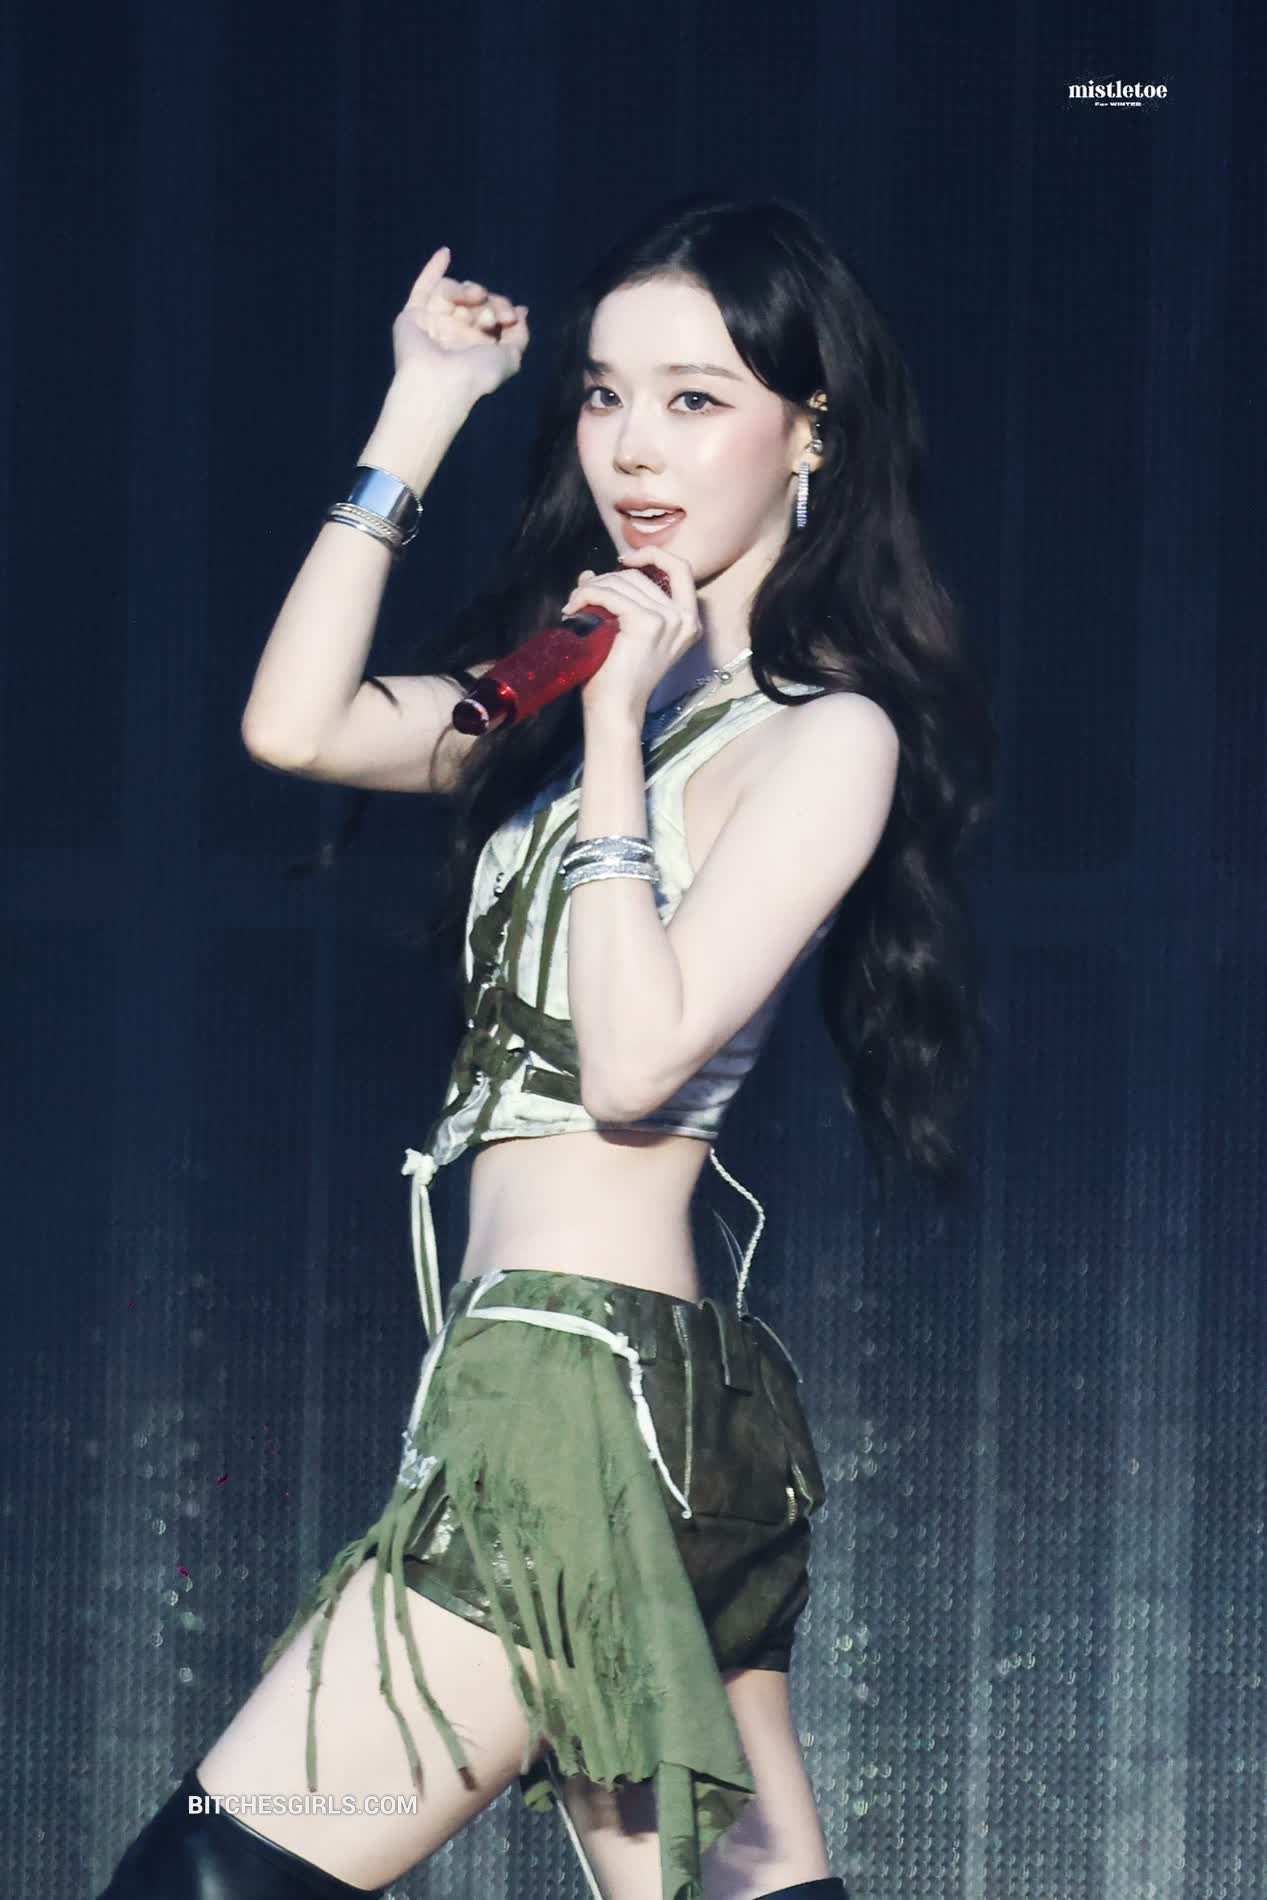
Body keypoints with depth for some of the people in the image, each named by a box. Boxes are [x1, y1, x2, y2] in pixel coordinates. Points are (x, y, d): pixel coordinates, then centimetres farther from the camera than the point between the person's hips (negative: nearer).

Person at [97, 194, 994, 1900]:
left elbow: (635, 1059, -17)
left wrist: (615, 730, -13)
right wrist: (421, 416, 6)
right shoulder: (605, 677, 16)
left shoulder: (827, 734, -8)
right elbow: (297, 727, 4)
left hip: (579, 1362, -9)